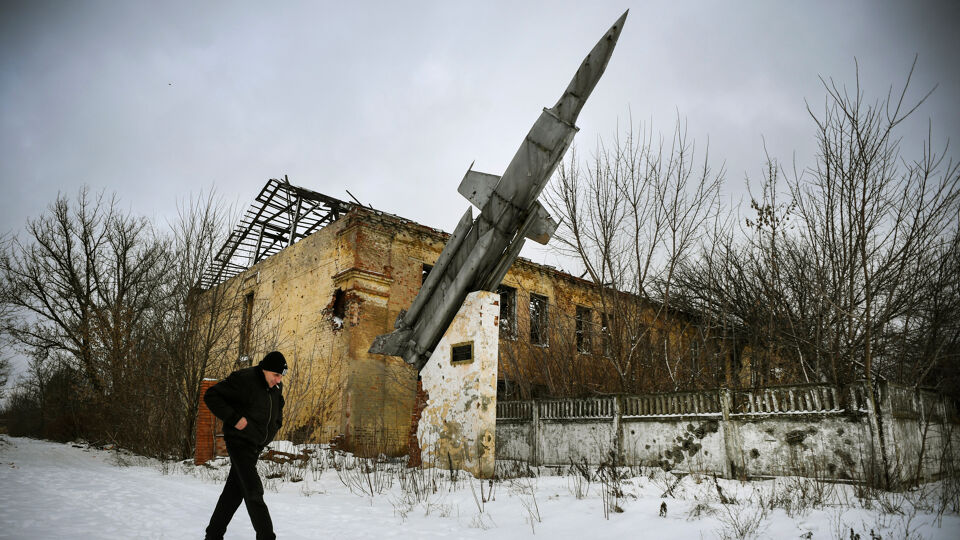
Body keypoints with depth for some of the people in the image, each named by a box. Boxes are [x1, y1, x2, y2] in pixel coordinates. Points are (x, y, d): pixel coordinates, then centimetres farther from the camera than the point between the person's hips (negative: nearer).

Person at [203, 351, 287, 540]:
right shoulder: (243, 379, -19)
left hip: (256, 445, 8)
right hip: (239, 441, -7)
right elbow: (211, 396, -16)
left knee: (235, 490, 14)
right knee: (253, 492, -11)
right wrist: (234, 419, -22)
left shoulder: (277, 387, 5)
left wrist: (276, 424, 10)